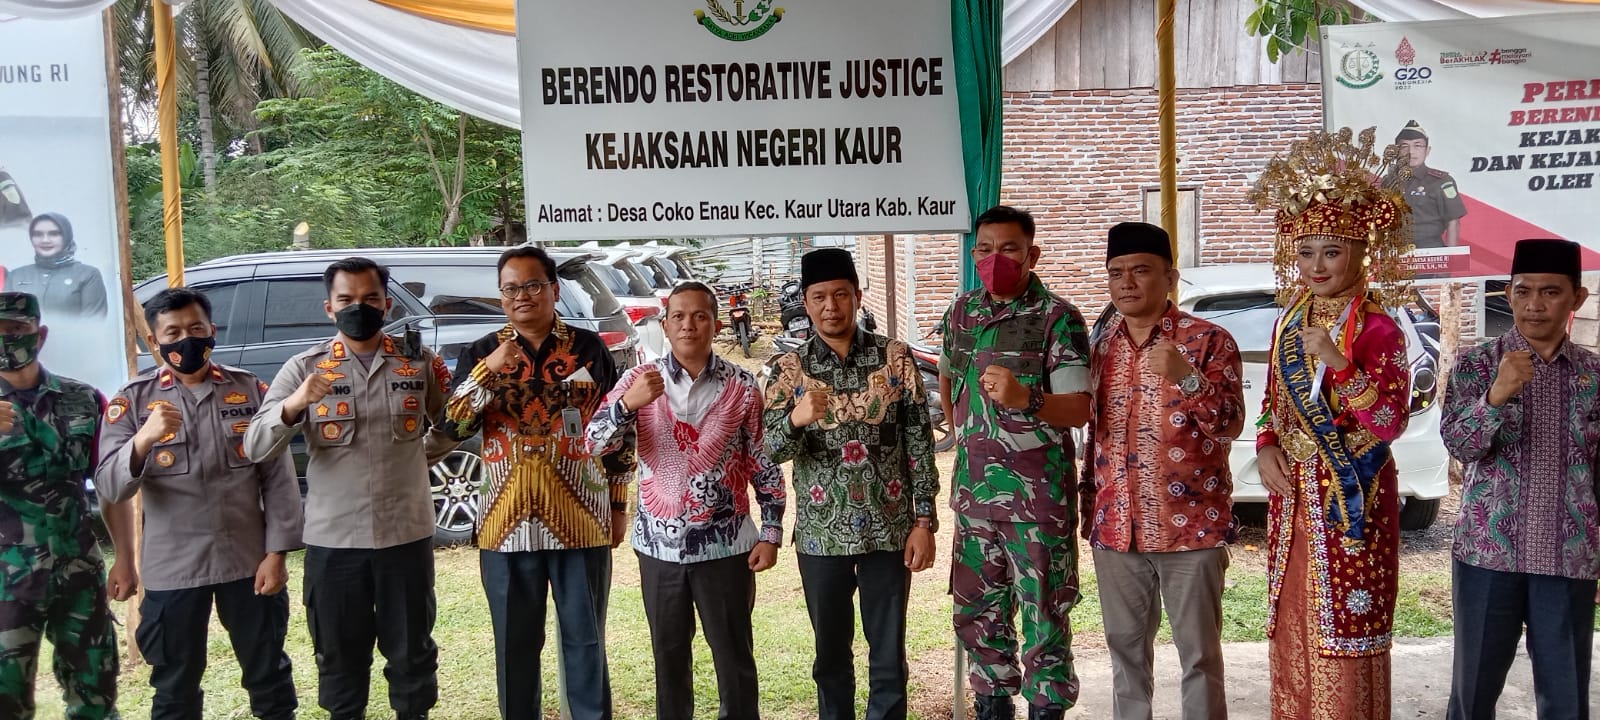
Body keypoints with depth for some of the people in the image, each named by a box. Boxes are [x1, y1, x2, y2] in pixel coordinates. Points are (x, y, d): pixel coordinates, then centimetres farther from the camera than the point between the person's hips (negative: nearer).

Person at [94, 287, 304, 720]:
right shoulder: (132, 401, -2)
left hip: (249, 560, 1)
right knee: (175, 685, 13)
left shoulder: (251, 391, 0)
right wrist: (143, 439, -29)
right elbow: (109, 489, -11)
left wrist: (276, 553, -6)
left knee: (268, 673, 14)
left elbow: (279, 478, 0)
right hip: (172, 569, 0)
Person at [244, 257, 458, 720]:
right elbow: (255, 449, -12)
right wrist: (293, 405, -29)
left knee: (412, 649, 13)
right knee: (339, 654, 12)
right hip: (333, 539, 0)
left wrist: (418, 459, 6)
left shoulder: (420, 363, 2)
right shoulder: (305, 367, -3)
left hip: (407, 533, 1)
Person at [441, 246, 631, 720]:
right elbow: (452, 428, -6)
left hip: (580, 521, -1)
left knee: (585, 639, 8)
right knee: (515, 644, 10)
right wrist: (489, 370, -18)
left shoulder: (589, 349, 3)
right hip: (507, 523, 1)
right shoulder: (481, 353, 6)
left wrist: (619, 505, 7)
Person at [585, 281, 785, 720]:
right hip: (660, 544, 1)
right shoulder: (638, 380, -1)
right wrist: (629, 402, -27)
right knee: (669, 654, 14)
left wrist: (771, 532, -3)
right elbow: (595, 444, -10)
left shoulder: (741, 385, -3)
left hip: (725, 545, -1)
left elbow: (765, 463, 1)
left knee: (734, 655, 7)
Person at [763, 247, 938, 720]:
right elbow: (772, 450, -10)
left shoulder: (895, 357, -2)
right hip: (822, 533, 0)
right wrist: (796, 418, -32)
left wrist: (924, 521, -5)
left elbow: (920, 441, -1)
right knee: (831, 654, 13)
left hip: (888, 527, 0)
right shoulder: (790, 369, -2)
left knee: (889, 654, 8)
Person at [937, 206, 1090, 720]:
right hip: (974, 487, 6)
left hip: (1037, 491, -6)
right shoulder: (962, 312, 7)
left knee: (1043, 611, 2)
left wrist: (1024, 398, -33)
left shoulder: (1058, 318, -10)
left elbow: (1079, 409, -16)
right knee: (977, 610, 14)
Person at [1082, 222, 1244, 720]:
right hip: (1116, 528, 5)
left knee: (1199, 653, 5)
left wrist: (1185, 376, -28)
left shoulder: (1209, 341, -6)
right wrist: (1090, 508, 14)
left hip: (1190, 525, -5)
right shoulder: (1102, 347, 9)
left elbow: (1230, 426, -13)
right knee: (1125, 649, 14)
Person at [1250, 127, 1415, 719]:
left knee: (1344, 633, 0)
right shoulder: (1289, 321, 8)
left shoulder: (1377, 328, -11)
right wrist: (1266, 448, -1)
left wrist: (1338, 362, -26)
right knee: (1291, 630, 12)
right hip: (1292, 493, 6)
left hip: (1350, 497, -6)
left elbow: (1389, 422, -17)